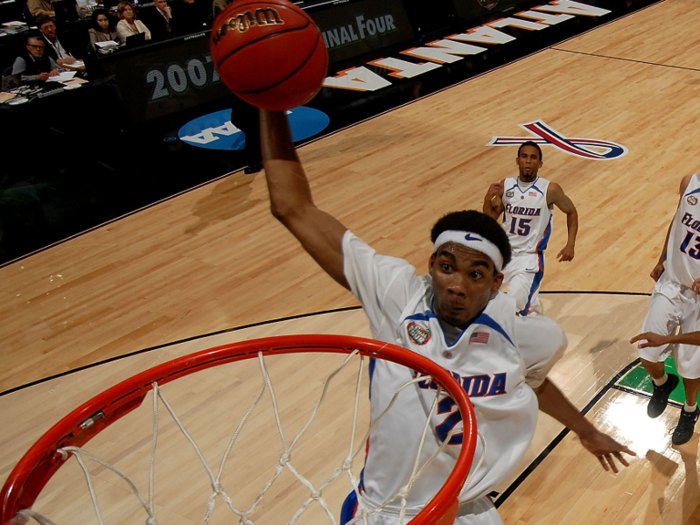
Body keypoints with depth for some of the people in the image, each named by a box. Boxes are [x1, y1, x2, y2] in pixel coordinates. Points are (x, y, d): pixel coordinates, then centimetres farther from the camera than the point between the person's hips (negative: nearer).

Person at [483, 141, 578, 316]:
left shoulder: (550, 190, -10)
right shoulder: (505, 185, 0)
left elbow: (571, 212, 4)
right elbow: (490, 219, 6)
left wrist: (570, 244, -5)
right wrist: (487, 199, -14)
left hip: (529, 257, -4)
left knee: (515, 304, -19)